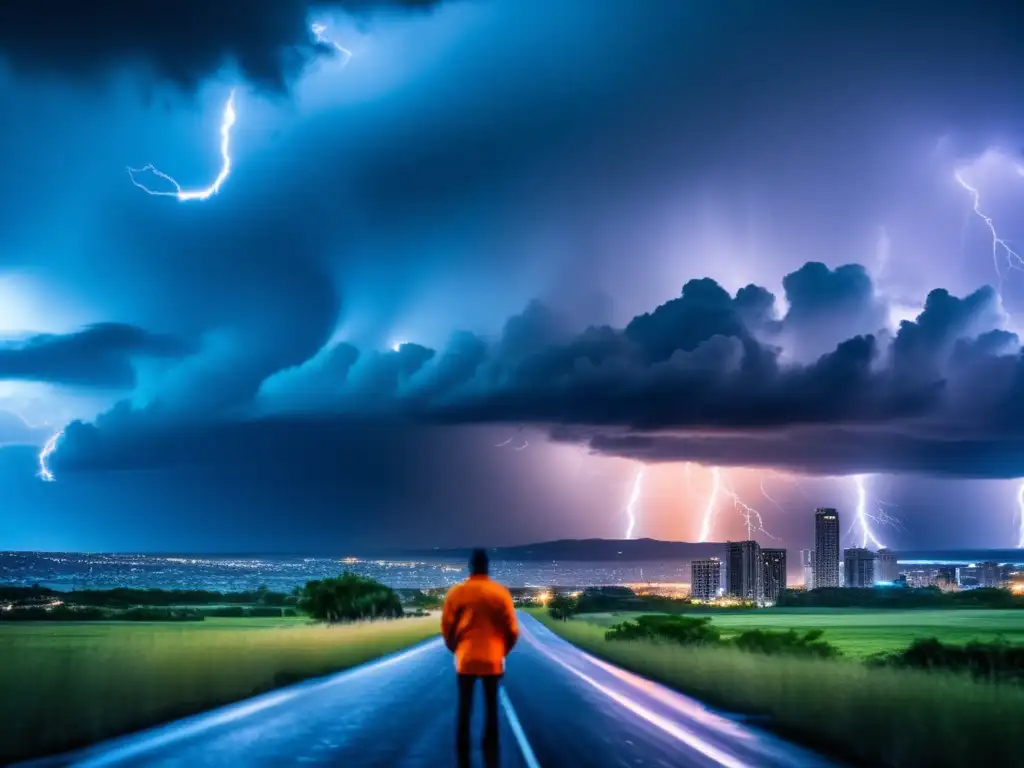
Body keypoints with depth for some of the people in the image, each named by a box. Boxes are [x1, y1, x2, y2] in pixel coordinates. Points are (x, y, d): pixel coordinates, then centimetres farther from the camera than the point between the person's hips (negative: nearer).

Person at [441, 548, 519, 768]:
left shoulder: (456, 592, -4)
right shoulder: (501, 593, -4)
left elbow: (446, 628, 0)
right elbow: (512, 630, -2)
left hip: (465, 659, 0)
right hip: (493, 660, 0)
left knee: (464, 711, 7)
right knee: (491, 711, 10)